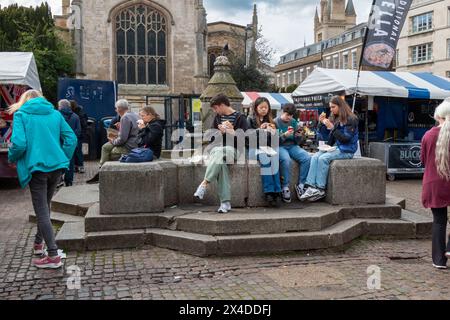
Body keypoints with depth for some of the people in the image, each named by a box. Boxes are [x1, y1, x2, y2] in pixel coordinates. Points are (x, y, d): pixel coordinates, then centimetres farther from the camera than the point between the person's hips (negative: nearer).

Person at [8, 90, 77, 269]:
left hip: (36, 167, -5)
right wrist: (64, 159, 9)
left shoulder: (21, 114, -1)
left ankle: (53, 256, -2)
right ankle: (38, 243, 37)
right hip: (57, 166, 5)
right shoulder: (55, 114, 10)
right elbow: (71, 139, 2)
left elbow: (19, 143, -13)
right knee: (45, 207, 22)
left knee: (42, 212, -1)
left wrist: (12, 158, 5)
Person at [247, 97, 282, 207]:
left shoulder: (271, 120, 20)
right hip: (255, 148, -3)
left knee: (274, 157, -32)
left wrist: (273, 131, -4)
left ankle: (277, 191, -36)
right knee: (265, 158, -35)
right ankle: (269, 191, -36)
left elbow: (275, 138, 17)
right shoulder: (250, 119, 9)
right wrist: (260, 129, -15)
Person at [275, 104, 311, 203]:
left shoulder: (294, 122, 12)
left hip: (292, 146, 4)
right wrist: (284, 135, -23)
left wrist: (298, 136, -9)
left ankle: (300, 185, -12)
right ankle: (285, 188, -25)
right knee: (286, 159, -37)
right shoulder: (276, 122, -1)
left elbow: (297, 142, 13)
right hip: (280, 147, -4)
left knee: (307, 158, -23)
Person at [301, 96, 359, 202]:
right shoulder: (335, 119, 16)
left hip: (346, 150, -7)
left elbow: (346, 138, -16)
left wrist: (332, 128, -20)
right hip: (335, 147, 7)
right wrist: (323, 123, 5)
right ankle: (311, 187, -27)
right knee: (315, 157, -18)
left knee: (323, 158, -28)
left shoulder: (351, 119, -8)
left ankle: (320, 189, -23)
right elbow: (330, 139, 17)